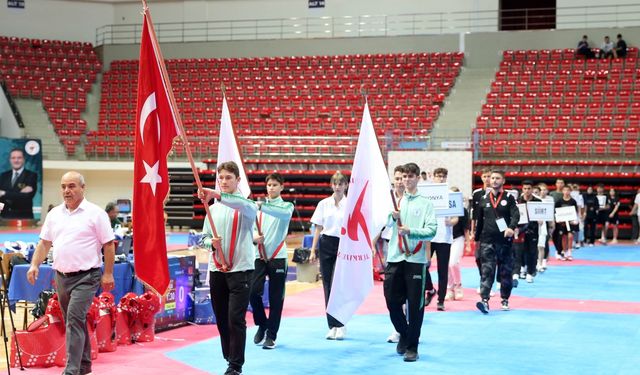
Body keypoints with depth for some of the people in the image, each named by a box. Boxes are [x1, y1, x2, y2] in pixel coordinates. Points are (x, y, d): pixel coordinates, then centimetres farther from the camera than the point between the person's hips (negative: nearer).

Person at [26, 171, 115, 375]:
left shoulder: (95, 213, -6)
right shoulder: (54, 214, 10)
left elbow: (108, 245, -6)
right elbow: (44, 243, 14)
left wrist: (108, 274, -10)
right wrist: (35, 265, 0)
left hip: (85, 277, -6)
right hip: (62, 276, 6)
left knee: (75, 319, -16)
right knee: (74, 321, 14)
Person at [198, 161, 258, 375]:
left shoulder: (245, 204, -4)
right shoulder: (213, 207, 12)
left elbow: (245, 206, -30)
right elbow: (203, 237, 15)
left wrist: (216, 195, -43)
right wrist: (211, 242, -10)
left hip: (240, 269, -5)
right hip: (216, 270, 5)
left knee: (236, 319, -9)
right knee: (221, 319, 10)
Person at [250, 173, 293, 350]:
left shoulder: (287, 205, 2)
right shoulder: (258, 206, 11)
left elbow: (285, 214, -24)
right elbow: (251, 227, 11)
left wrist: (262, 206, -37)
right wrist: (254, 236, -13)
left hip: (277, 257, -2)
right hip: (259, 256, 2)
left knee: (276, 297, 1)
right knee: (253, 291, -10)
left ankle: (271, 335, 12)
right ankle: (262, 325, 14)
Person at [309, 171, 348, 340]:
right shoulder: (324, 204, 6)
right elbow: (318, 228, 8)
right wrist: (313, 250, 3)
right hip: (326, 245, 3)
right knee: (328, 286, 4)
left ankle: (340, 325, -1)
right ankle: (332, 326, 11)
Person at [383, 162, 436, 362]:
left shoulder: (426, 203, 4)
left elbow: (431, 231, -6)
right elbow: (387, 223, -2)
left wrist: (410, 231, -21)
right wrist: (393, 216, -24)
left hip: (416, 259, -2)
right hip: (395, 257, 2)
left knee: (415, 304, -1)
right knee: (392, 300, 5)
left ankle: (412, 347, 10)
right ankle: (403, 334, 30)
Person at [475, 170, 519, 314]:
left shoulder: (509, 198, 2)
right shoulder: (484, 200, 9)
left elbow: (516, 214, -12)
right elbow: (480, 220, 15)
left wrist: (511, 227, -31)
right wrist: (477, 239, 16)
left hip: (504, 241, -1)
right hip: (487, 241, 1)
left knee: (506, 271, 8)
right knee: (487, 270, -10)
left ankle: (505, 300, 22)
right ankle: (484, 300, -19)